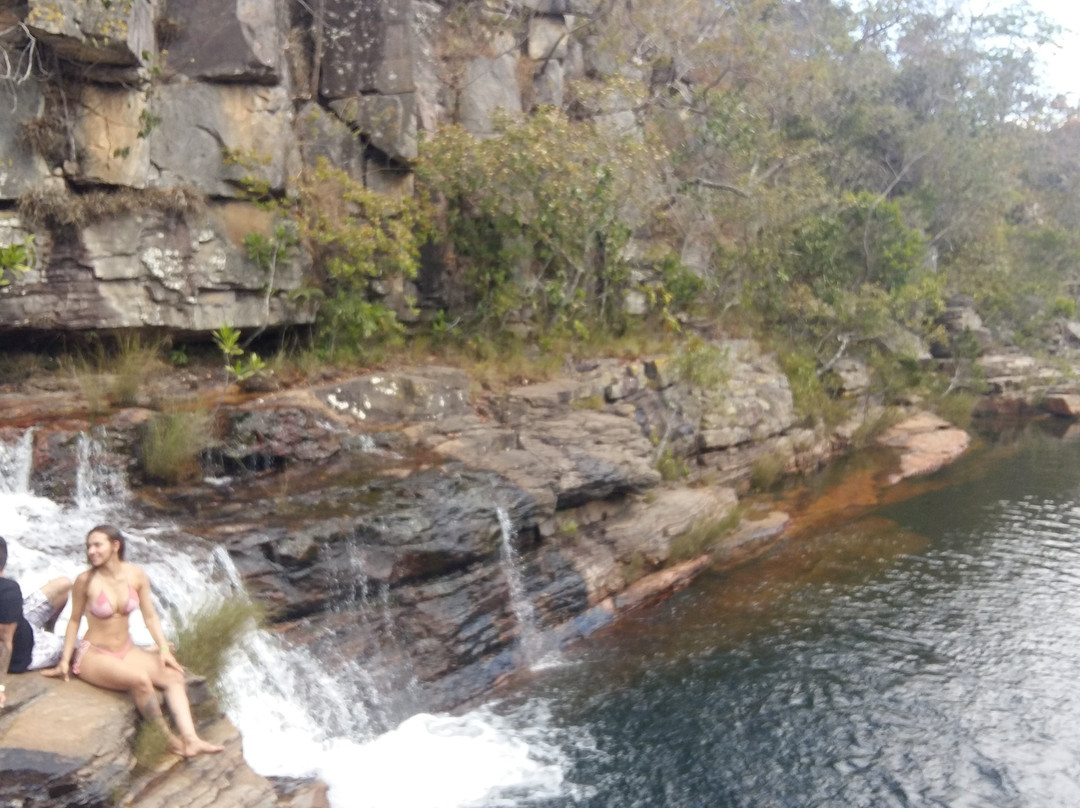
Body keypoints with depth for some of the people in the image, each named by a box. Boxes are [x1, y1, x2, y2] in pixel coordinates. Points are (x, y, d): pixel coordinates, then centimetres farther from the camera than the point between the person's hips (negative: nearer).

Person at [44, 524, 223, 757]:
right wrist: (65, 660, -2)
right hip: (93, 654, -5)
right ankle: (168, 740, -15)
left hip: (126, 650, 5)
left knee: (174, 677, -17)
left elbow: (150, 616, 3)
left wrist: (164, 649, -4)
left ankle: (190, 741, -27)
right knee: (140, 679, -31)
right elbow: (74, 620, -1)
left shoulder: (137, 576, -4)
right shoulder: (85, 580, -13)